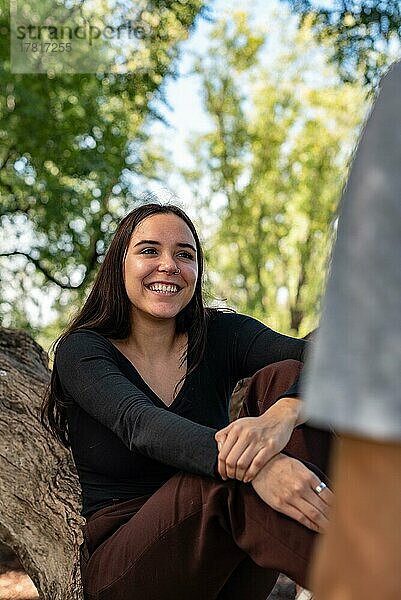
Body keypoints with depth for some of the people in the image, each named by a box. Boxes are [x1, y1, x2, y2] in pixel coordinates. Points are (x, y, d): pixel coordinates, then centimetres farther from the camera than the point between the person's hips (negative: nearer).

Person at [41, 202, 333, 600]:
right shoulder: (81, 351, -6)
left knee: (284, 377, -20)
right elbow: (140, 425, -28)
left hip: (218, 560, 3)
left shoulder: (221, 336, 1)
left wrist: (283, 413, -43)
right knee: (233, 475, -36)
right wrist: (253, 468, -47)